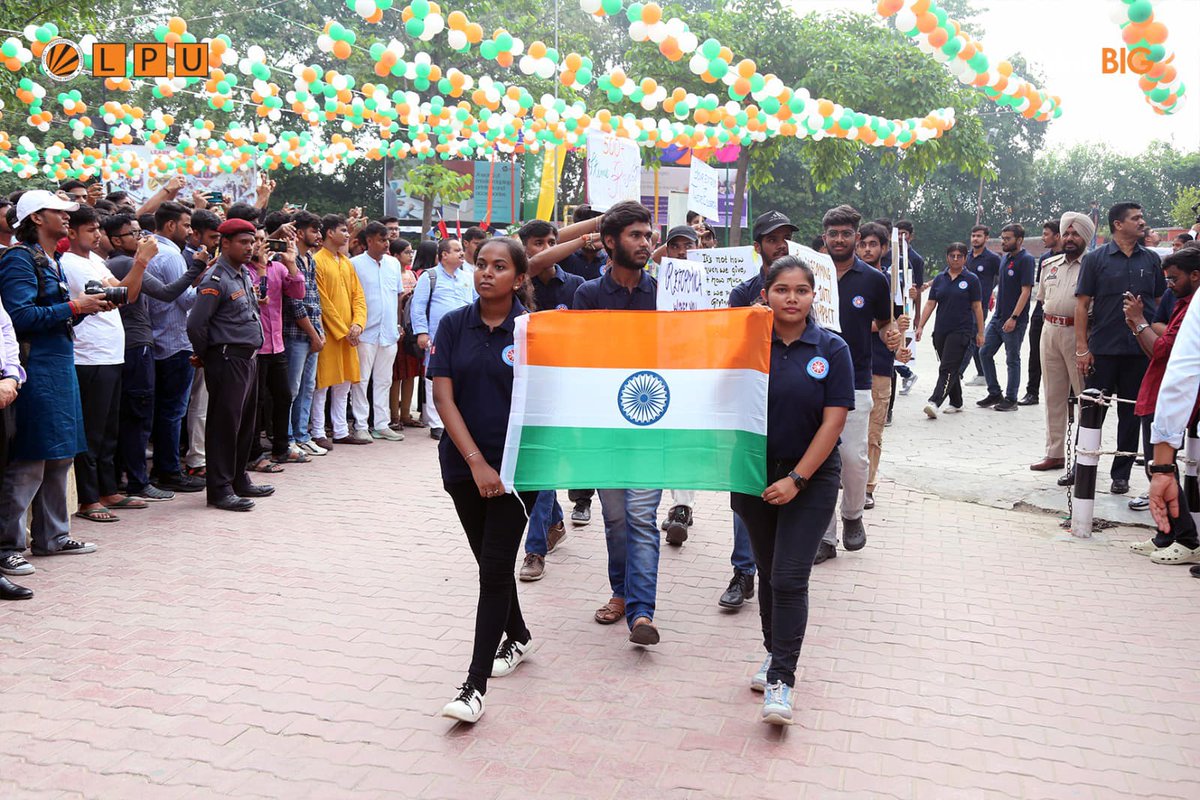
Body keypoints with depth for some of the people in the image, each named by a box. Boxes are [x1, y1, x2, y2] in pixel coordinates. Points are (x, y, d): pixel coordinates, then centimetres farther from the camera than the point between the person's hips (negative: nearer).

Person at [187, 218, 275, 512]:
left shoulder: (245, 274, 14)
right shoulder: (216, 279, -14)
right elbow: (195, 324, -18)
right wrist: (204, 356, -6)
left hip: (248, 358, 9)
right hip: (228, 359, -9)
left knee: (245, 422, 15)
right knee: (225, 424, -4)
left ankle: (239, 480, 27)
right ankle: (219, 489, 2)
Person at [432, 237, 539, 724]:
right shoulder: (453, 325, 0)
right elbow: (443, 396, -5)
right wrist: (476, 461, -13)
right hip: (465, 463, 3)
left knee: (494, 567, -6)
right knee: (490, 559, 17)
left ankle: (475, 684, -2)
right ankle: (517, 637, 41)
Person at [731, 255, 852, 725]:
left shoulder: (831, 350, -6)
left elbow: (833, 422, -9)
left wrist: (796, 479, -14)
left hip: (810, 479, -2)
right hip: (756, 474, 2)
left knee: (789, 577, -7)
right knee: (768, 573, 14)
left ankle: (780, 680, 0)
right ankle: (775, 654, 32)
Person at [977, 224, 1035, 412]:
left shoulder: (1026, 260, -12)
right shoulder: (1006, 258, 13)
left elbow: (1025, 291, -18)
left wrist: (1014, 317, -22)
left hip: (1014, 321, -8)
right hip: (998, 317, 8)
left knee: (1012, 360, 2)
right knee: (985, 353, 9)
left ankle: (1011, 399, 12)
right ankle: (994, 393, 19)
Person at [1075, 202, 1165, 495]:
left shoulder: (1151, 260, 9)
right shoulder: (1095, 259, -1)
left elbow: (1160, 303, 14)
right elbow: (1082, 304, -3)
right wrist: (1082, 348, -9)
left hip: (1140, 351, 3)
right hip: (1103, 349, -3)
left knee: (1131, 413, 7)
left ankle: (1121, 474, 16)